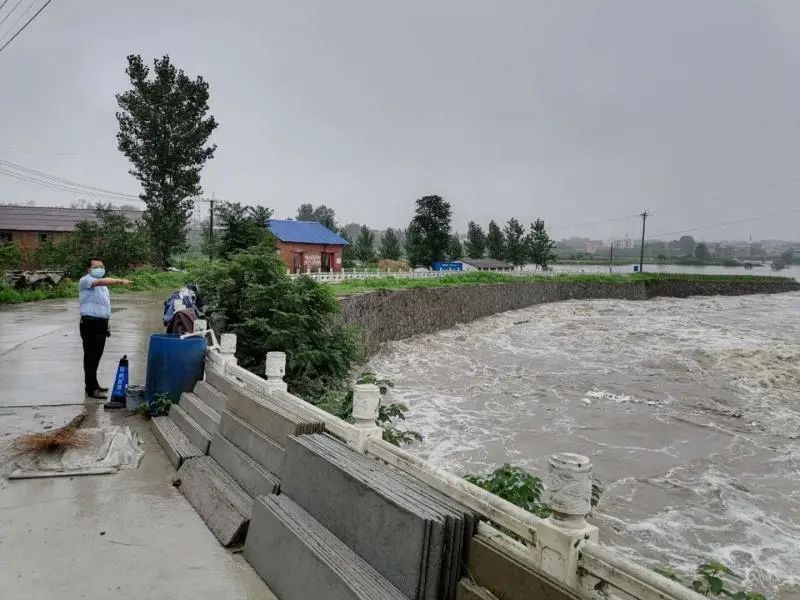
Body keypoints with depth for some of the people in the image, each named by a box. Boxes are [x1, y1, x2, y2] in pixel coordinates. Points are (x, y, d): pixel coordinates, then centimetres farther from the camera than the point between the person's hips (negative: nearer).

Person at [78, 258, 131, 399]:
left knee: (96, 356, 14)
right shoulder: (85, 280, -9)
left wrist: (106, 324, 22)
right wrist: (120, 281, -47)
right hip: (90, 323, -8)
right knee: (90, 356, -6)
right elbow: (101, 282, -31)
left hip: (101, 323, 8)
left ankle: (93, 384, 24)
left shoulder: (102, 284, 20)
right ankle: (91, 389, -3)